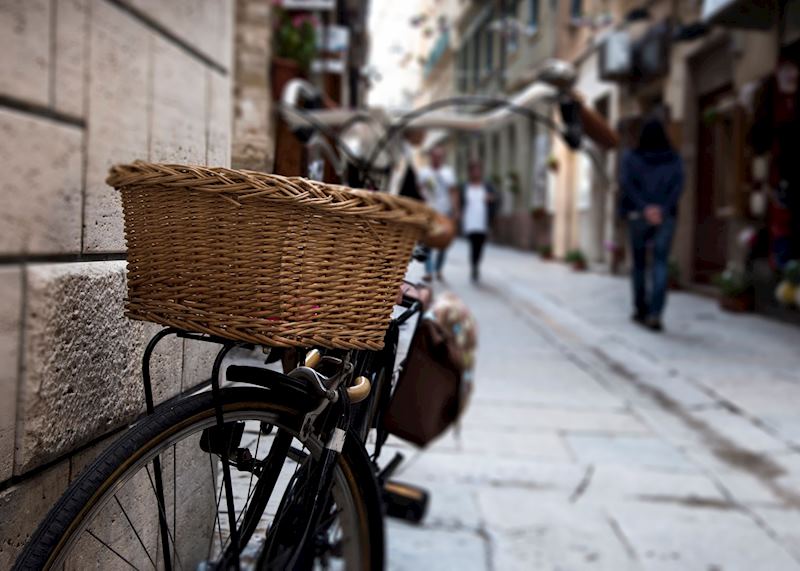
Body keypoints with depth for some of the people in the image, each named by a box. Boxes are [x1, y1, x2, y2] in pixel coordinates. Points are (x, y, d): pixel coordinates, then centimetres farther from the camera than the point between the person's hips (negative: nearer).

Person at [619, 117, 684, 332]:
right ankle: (655, 313, -17)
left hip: (638, 215, 0)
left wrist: (644, 208, -16)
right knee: (660, 263, -3)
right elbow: (678, 186, -7)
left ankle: (641, 310, 21)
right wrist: (662, 209, -15)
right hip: (666, 216, 0)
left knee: (639, 262, 14)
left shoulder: (630, 157, 4)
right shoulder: (674, 158, 7)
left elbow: (626, 184, -11)